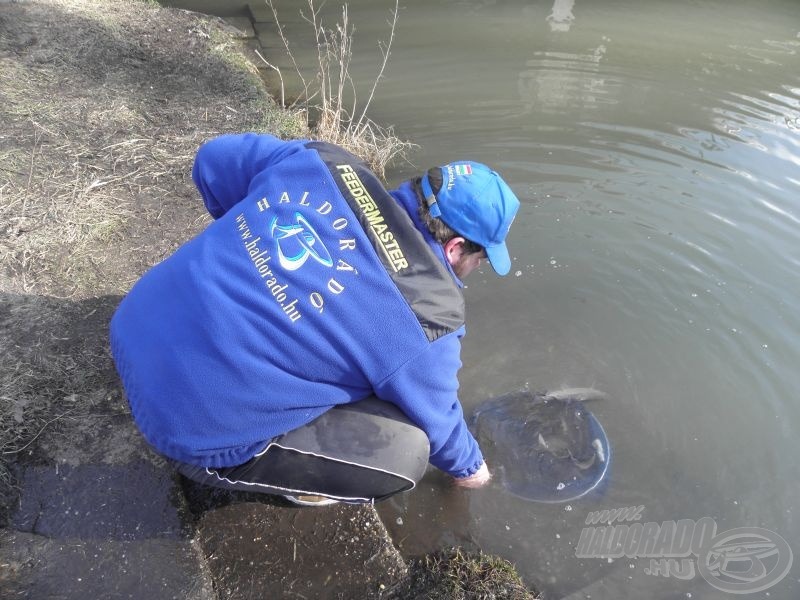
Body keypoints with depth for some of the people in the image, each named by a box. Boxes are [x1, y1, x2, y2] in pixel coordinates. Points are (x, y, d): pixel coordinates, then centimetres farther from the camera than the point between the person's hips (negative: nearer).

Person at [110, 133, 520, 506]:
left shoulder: (326, 164, -4)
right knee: (404, 449, -5)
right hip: (194, 427, -7)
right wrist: (467, 466, 24)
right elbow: (435, 421, 2)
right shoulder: (429, 318, -16)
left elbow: (213, 160, 9)